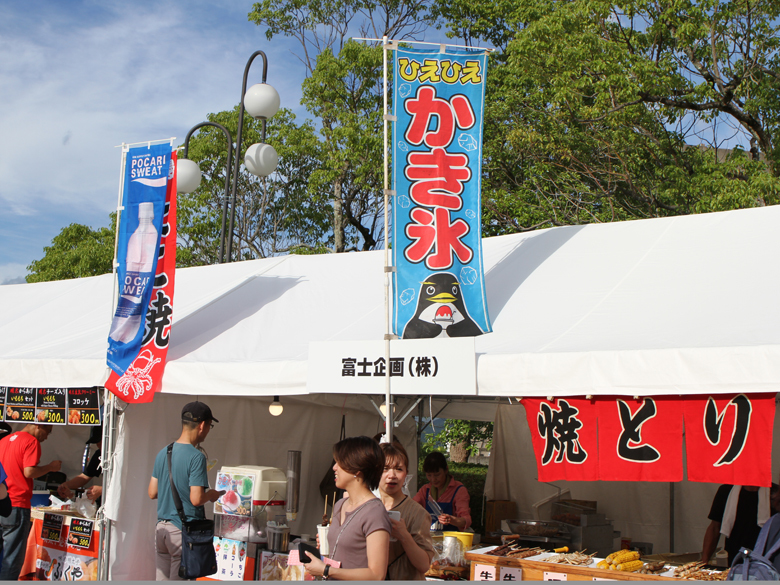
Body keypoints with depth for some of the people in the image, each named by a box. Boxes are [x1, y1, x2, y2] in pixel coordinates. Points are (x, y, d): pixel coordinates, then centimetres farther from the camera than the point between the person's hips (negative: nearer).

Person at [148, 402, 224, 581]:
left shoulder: (163, 452, 6)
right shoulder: (196, 457, -16)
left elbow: (152, 493, 10)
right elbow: (196, 499, -21)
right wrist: (211, 495, -1)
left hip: (162, 528, 7)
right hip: (184, 531, -7)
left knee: (162, 578, 12)